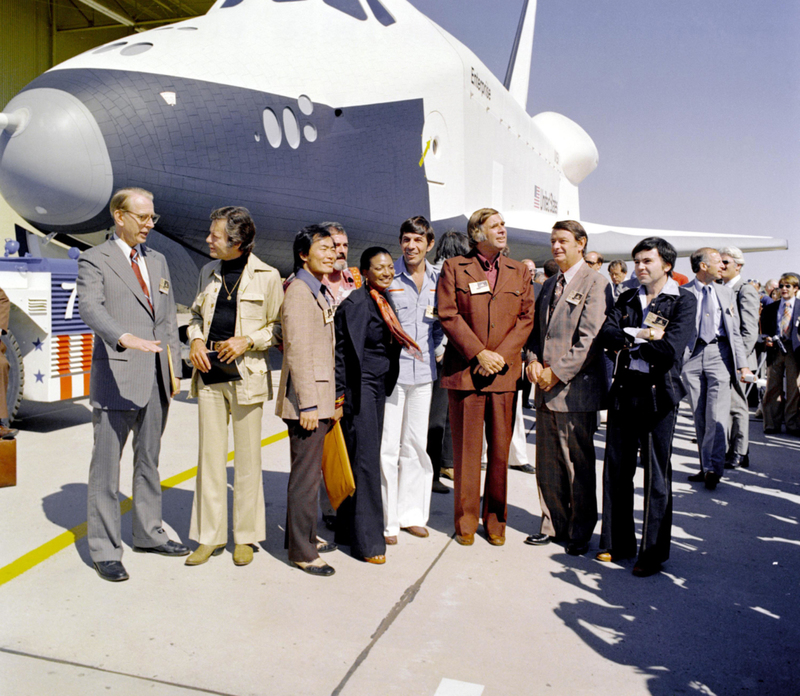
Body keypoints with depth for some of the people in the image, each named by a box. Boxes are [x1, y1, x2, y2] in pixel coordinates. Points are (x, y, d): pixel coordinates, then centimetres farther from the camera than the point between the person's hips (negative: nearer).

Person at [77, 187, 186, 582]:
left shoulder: (157, 261, 16)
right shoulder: (94, 260, -3)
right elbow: (91, 309, -20)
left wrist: (174, 368, 12)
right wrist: (126, 338, -38)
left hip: (157, 379, 6)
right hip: (117, 378, -6)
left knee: (149, 460, 16)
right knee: (106, 466, 1)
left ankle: (148, 534, 29)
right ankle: (104, 550, 12)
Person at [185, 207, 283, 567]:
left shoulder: (267, 276, -2)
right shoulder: (208, 273, 13)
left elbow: (279, 327, 2)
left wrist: (247, 340, -13)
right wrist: (195, 340, 3)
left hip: (246, 375, -4)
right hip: (209, 374, 4)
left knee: (247, 459, 3)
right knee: (210, 455, 7)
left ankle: (245, 536, 17)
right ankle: (210, 536, 18)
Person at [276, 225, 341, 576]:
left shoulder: (322, 292, 16)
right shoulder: (298, 292, -13)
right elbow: (298, 351, -19)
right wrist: (308, 403, -21)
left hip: (322, 397, 9)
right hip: (307, 399, -9)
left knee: (311, 470, 18)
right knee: (306, 475, -2)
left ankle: (304, 535, 32)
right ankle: (301, 551, 8)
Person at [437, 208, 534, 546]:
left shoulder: (519, 271, 13)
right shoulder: (454, 268, 4)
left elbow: (526, 318, 7)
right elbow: (448, 315, -4)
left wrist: (501, 355, -7)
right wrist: (478, 354, -11)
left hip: (504, 373, 2)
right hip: (464, 370, -2)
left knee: (500, 449, 7)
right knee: (466, 450, 4)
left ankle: (495, 519, 22)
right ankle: (466, 521, 18)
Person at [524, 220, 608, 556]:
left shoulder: (594, 283, -6)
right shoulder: (549, 285, 18)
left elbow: (589, 339, -13)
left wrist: (557, 372, -15)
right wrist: (534, 361, 1)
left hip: (575, 388, -7)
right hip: (546, 389, 7)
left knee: (578, 465, 2)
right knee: (547, 464, 12)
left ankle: (580, 533, 17)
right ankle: (553, 525, 26)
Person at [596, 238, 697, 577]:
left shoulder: (683, 301, -2)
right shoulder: (628, 298, 13)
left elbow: (670, 350, -15)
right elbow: (605, 333, -1)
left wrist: (628, 341, -5)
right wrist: (642, 335, -13)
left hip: (658, 393, -4)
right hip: (623, 390, 5)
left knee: (656, 475, 3)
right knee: (616, 469, 9)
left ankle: (653, 552, 16)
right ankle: (618, 542, 23)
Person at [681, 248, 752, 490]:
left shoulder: (725, 292, 14)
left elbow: (734, 331, 13)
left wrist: (743, 364, 5)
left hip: (719, 354, 1)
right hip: (691, 354, -1)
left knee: (716, 414, -9)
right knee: (699, 415, 4)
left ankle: (713, 467, -5)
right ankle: (707, 467, 14)